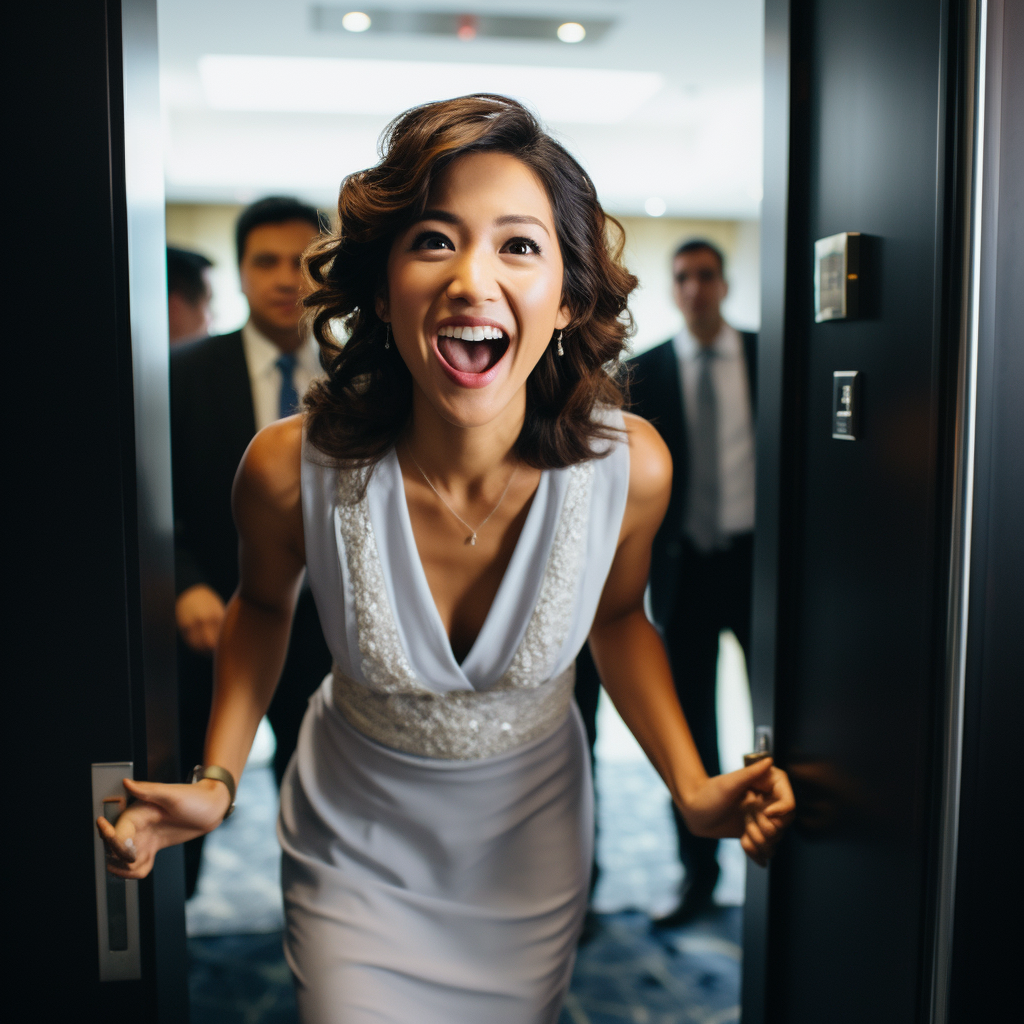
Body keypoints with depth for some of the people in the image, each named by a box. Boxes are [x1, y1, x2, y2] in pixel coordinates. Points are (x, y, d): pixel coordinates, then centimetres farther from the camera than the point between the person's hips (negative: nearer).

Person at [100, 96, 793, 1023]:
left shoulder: (630, 467, -24)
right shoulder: (290, 470, -26)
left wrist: (692, 787, -13)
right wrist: (216, 781, -14)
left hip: (533, 834, 2)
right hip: (358, 838, -1)